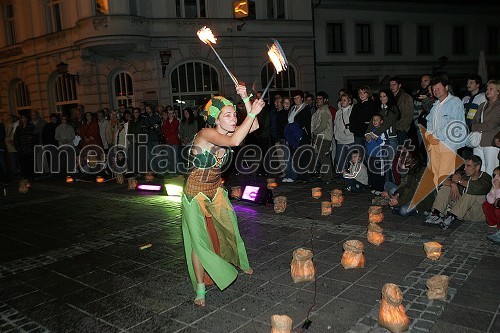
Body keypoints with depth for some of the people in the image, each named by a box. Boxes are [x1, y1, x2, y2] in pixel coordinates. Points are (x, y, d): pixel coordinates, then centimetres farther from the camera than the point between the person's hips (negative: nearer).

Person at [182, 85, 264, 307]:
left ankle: (241, 264, 45)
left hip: (216, 190, 7)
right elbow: (235, 141, -41)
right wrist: (253, 112, -36)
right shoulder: (206, 134, -26)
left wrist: (245, 98, -20)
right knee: (199, 239, -3)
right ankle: (200, 289, 11)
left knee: (230, 228, 18)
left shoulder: (227, 132, -4)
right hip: (196, 192, -7)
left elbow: (254, 126, -11)